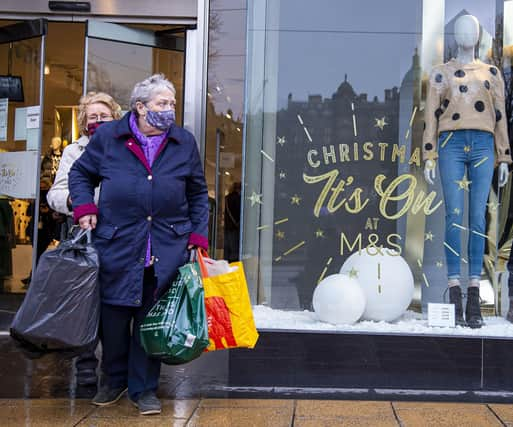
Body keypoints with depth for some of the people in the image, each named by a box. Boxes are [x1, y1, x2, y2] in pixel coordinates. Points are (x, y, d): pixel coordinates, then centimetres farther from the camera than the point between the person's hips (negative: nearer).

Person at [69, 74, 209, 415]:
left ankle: (144, 388, 19)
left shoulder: (185, 142, 8)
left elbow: (198, 194, 14)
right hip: (116, 245, 0)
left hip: (167, 249, 1)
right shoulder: (108, 137, 3)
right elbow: (81, 173, 15)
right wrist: (84, 207, -1)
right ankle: (114, 380, 30)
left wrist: (198, 235, 6)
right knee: (114, 316, 7)